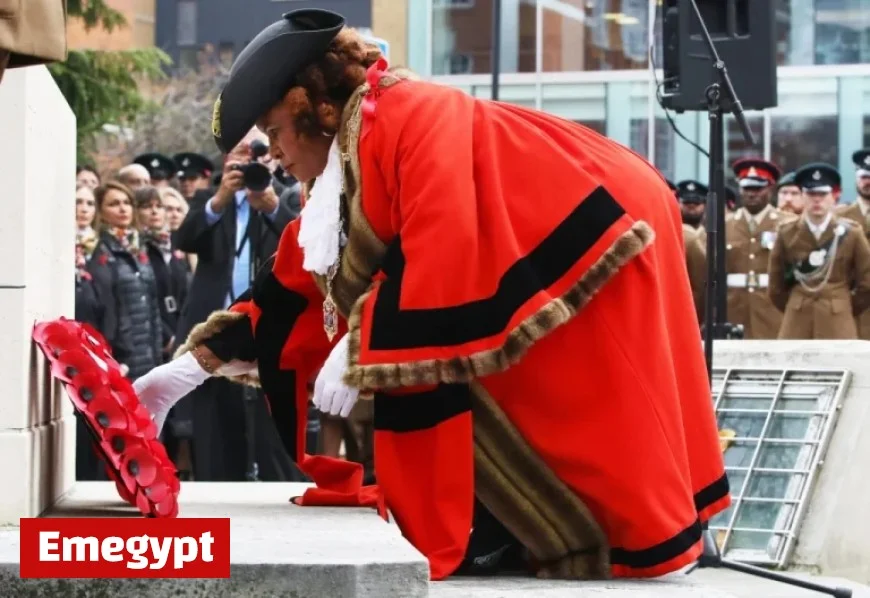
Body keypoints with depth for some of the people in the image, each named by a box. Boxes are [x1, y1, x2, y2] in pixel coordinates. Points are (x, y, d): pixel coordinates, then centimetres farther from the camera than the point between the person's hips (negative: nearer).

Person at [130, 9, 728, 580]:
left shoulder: (413, 121, -23)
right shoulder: (346, 165, 8)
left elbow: (443, 255, -32)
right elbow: (294, 287, 13)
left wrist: (362, 349, -28)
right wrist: (195, 364, 11)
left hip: (594, 249, -10)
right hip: (534, 263, 10)